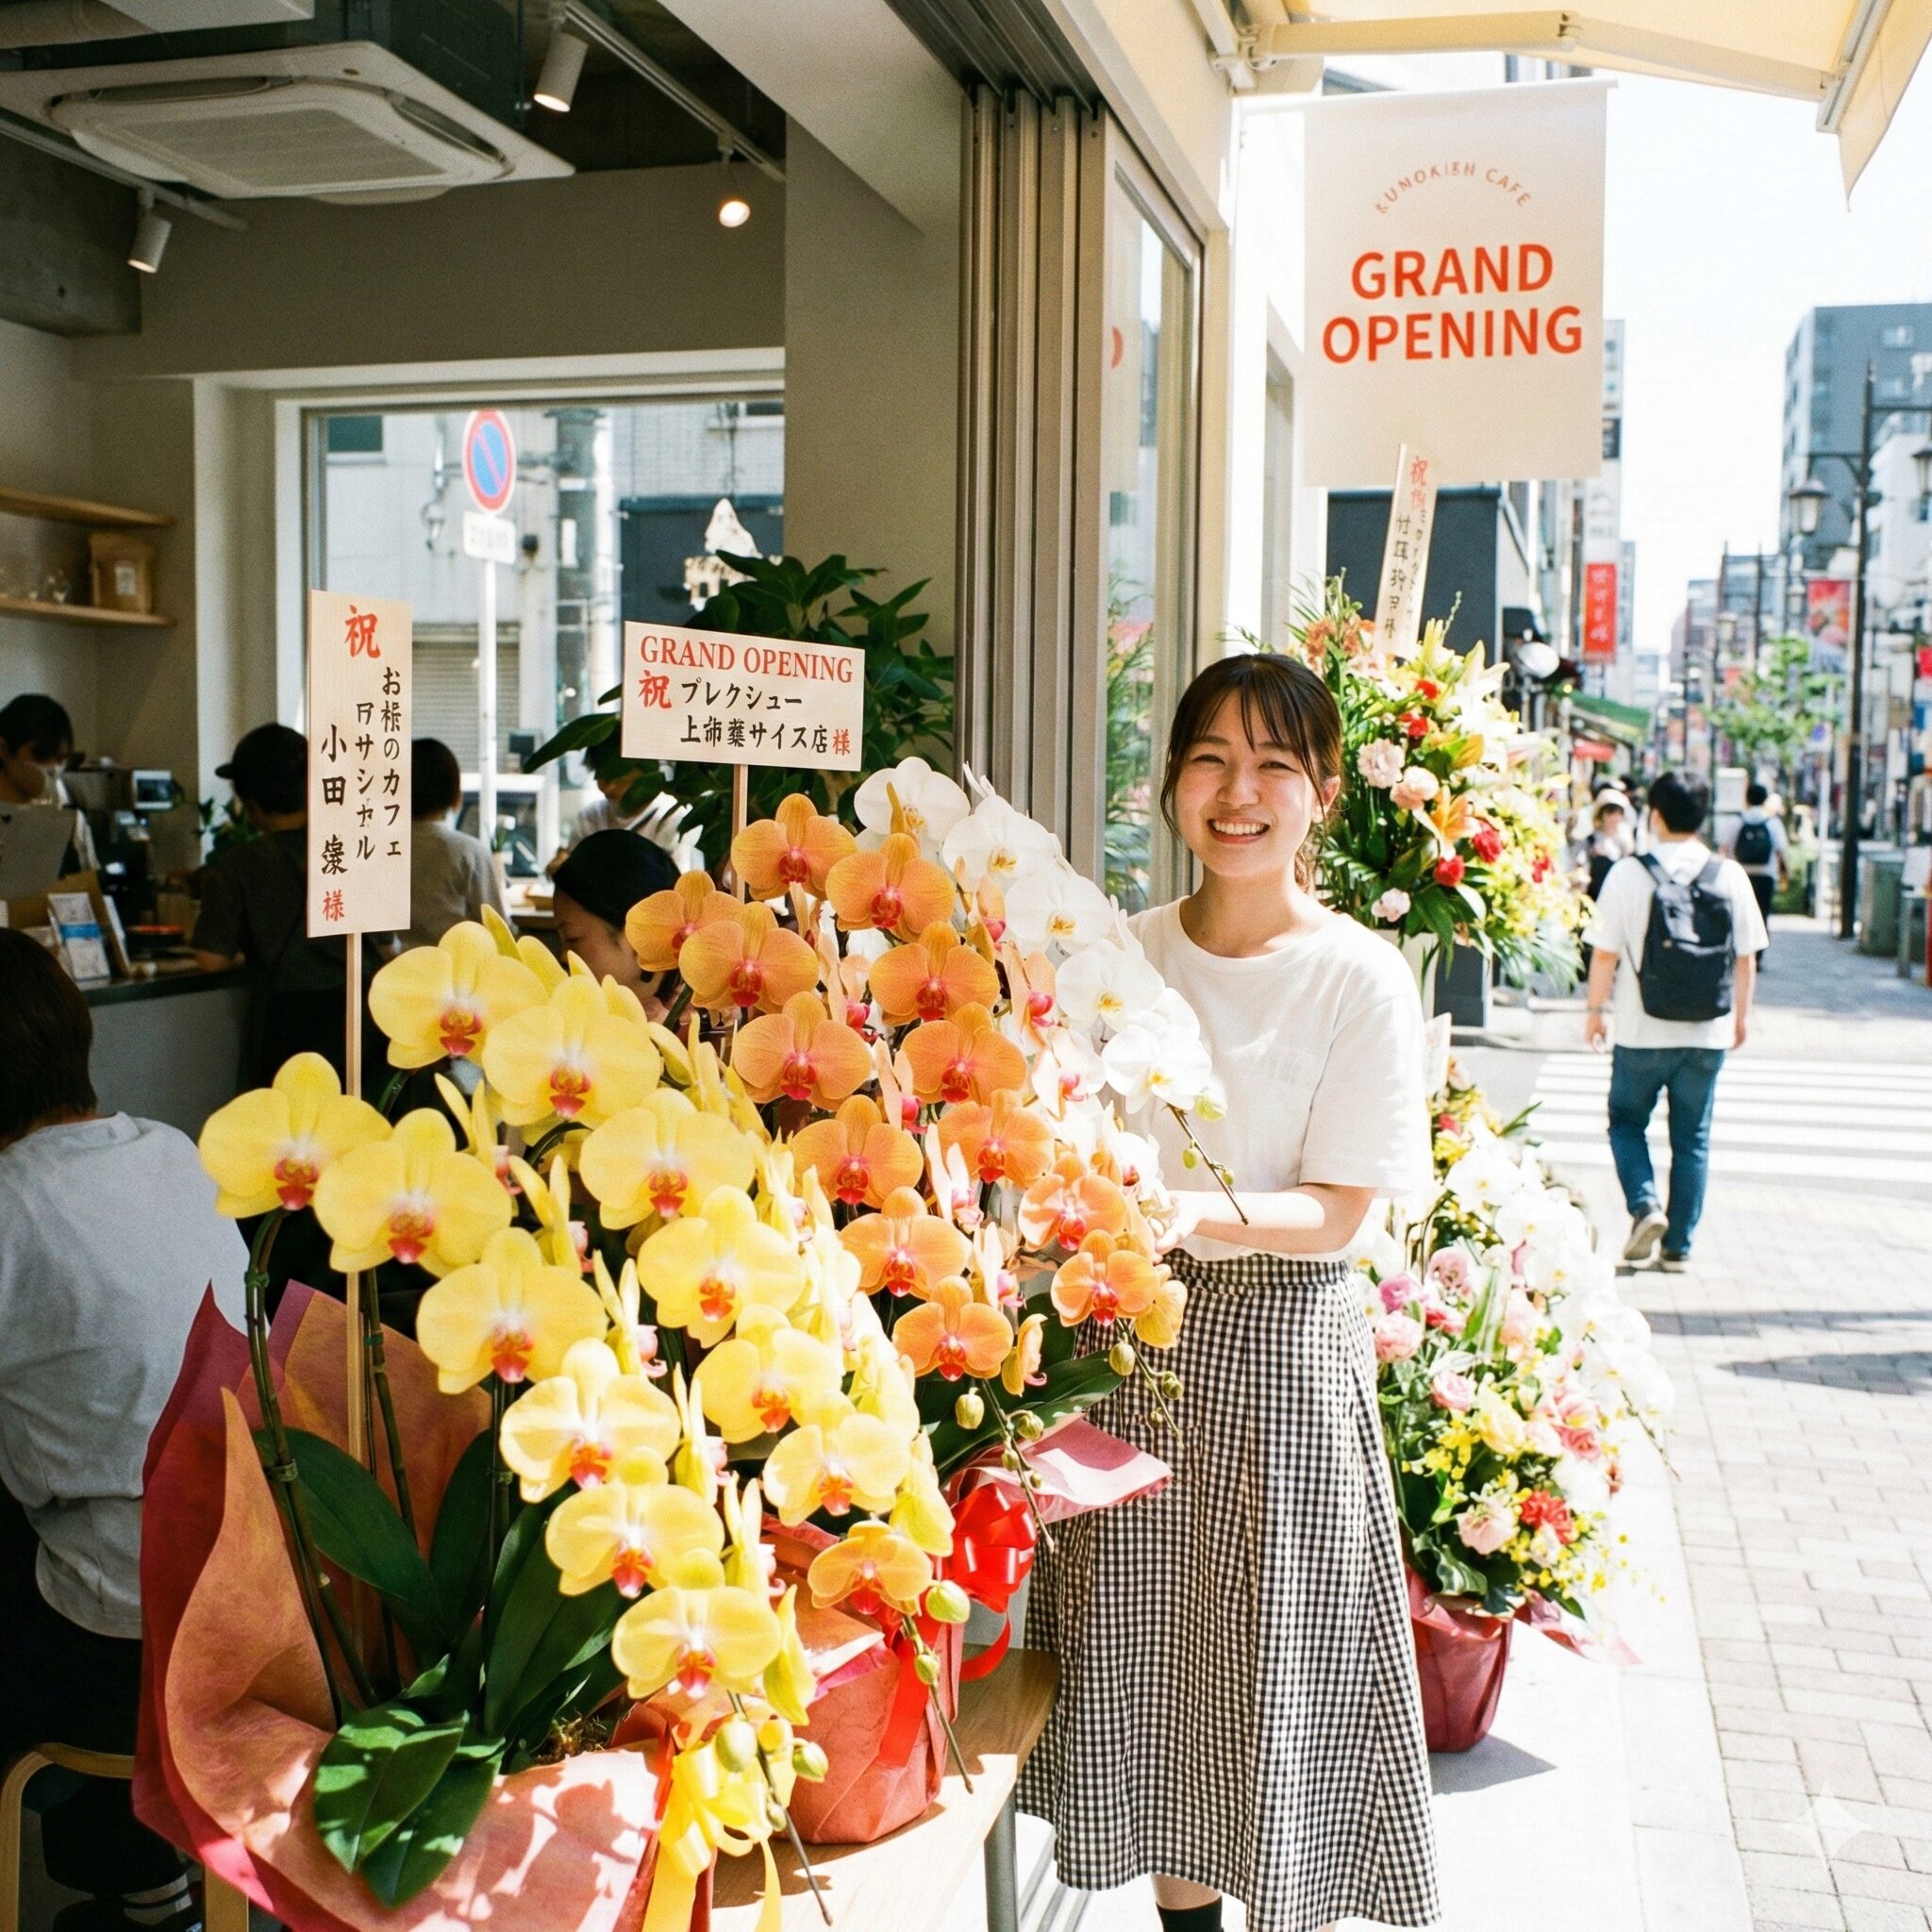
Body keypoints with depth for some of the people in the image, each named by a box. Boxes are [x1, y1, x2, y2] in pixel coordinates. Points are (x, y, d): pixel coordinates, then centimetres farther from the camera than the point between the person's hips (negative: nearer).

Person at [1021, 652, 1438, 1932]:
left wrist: (1207, 1216, -28)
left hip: (1280, 1347, -4)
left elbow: (1338, 1209, -12)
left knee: (1276, 1670, 5)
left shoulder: (1361, 979, -9)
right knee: (1145, 1651, 12)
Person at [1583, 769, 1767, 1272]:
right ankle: (1678, 1246, 15)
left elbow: (1605, 953, -7)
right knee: (1692, 1139, 12)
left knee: (1626, 1122, 17)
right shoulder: (1730, 876, -2)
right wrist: (1741, 1014, 17)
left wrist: (1597, 1009, 7)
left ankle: (1645, 1206, -5)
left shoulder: (1629, 874, -9)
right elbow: (1746, 957, 3)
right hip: (1708, 1033, 2)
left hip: (1642, 1032, -2)